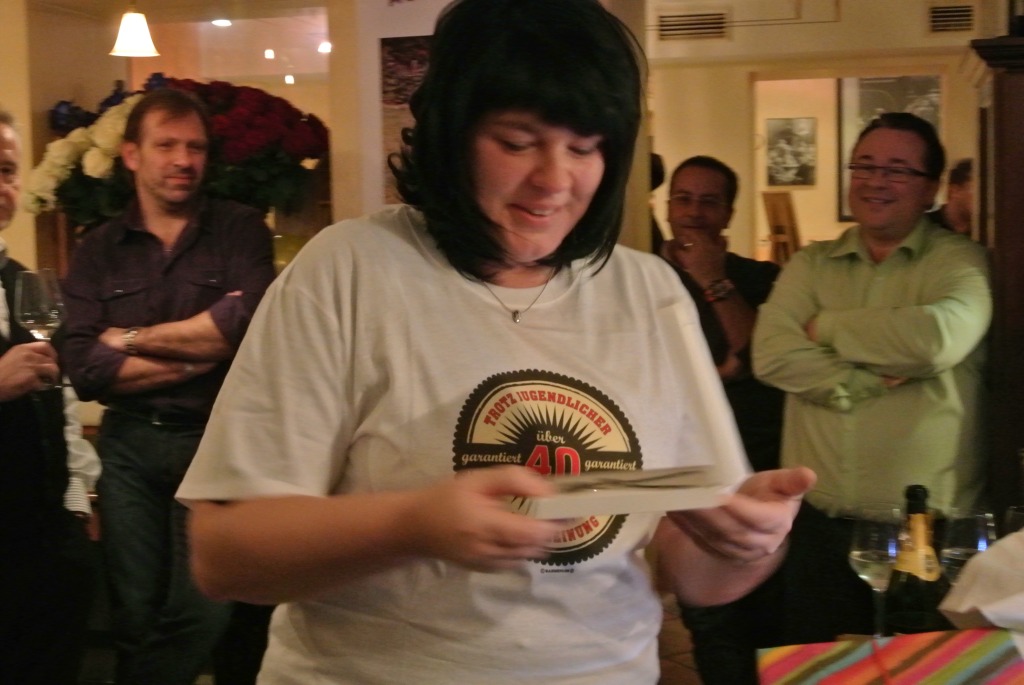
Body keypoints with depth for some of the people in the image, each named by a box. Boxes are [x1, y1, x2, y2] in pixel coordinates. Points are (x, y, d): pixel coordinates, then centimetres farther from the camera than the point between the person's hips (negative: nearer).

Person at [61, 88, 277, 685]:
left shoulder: (241, 230, 0)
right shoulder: (98, 251, 5)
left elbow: (245, 322, -18)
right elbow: (85, 369, -7)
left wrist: (132, 339, -7)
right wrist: (196, 356, -12)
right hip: (128, 444, 2)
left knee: (202, 612, 0)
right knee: (135, 612, 10)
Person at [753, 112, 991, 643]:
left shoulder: (958, 261, -2)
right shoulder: (810, 264, 9)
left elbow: (940, 336, -23)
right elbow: (771, 355, -7)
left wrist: (825, 326, -9)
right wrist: (871, 380, -16)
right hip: (818, 524, 3)